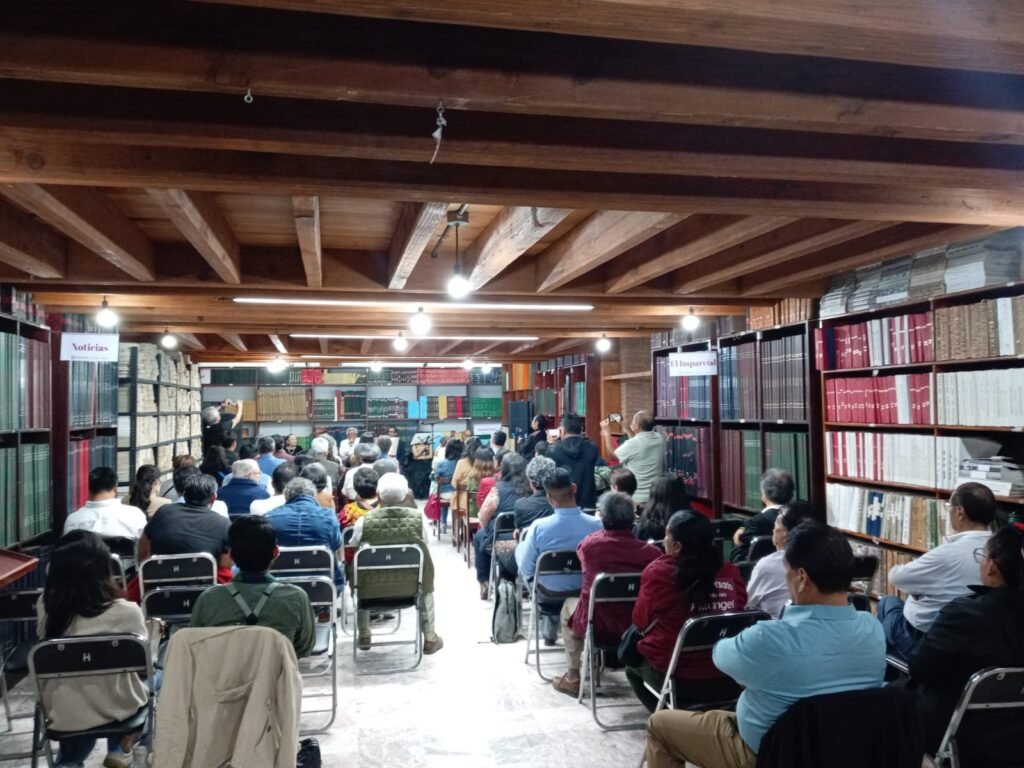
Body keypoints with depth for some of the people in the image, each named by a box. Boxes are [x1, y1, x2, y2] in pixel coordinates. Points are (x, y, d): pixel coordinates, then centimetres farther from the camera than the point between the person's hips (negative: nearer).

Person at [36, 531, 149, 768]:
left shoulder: (45, 607, -17)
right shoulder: (126, 613, -25)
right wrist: (153, 629, 12)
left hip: (62, 715, 4)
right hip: (115, 708, -3)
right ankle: (122, 749, 24)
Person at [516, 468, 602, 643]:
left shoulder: (539, 527, -26)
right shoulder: (597, 525, -21)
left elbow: (526, 568, -14)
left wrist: (522, 543, 4)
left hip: (549, 594, -2)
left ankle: (549, 625, 34)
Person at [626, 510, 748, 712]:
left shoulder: (658, 572, -16)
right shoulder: (731, 572, -6)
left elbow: (640, 620, -2)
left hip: (677, 678, -4)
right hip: (726, 678, 4)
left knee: (633, 665, 26)